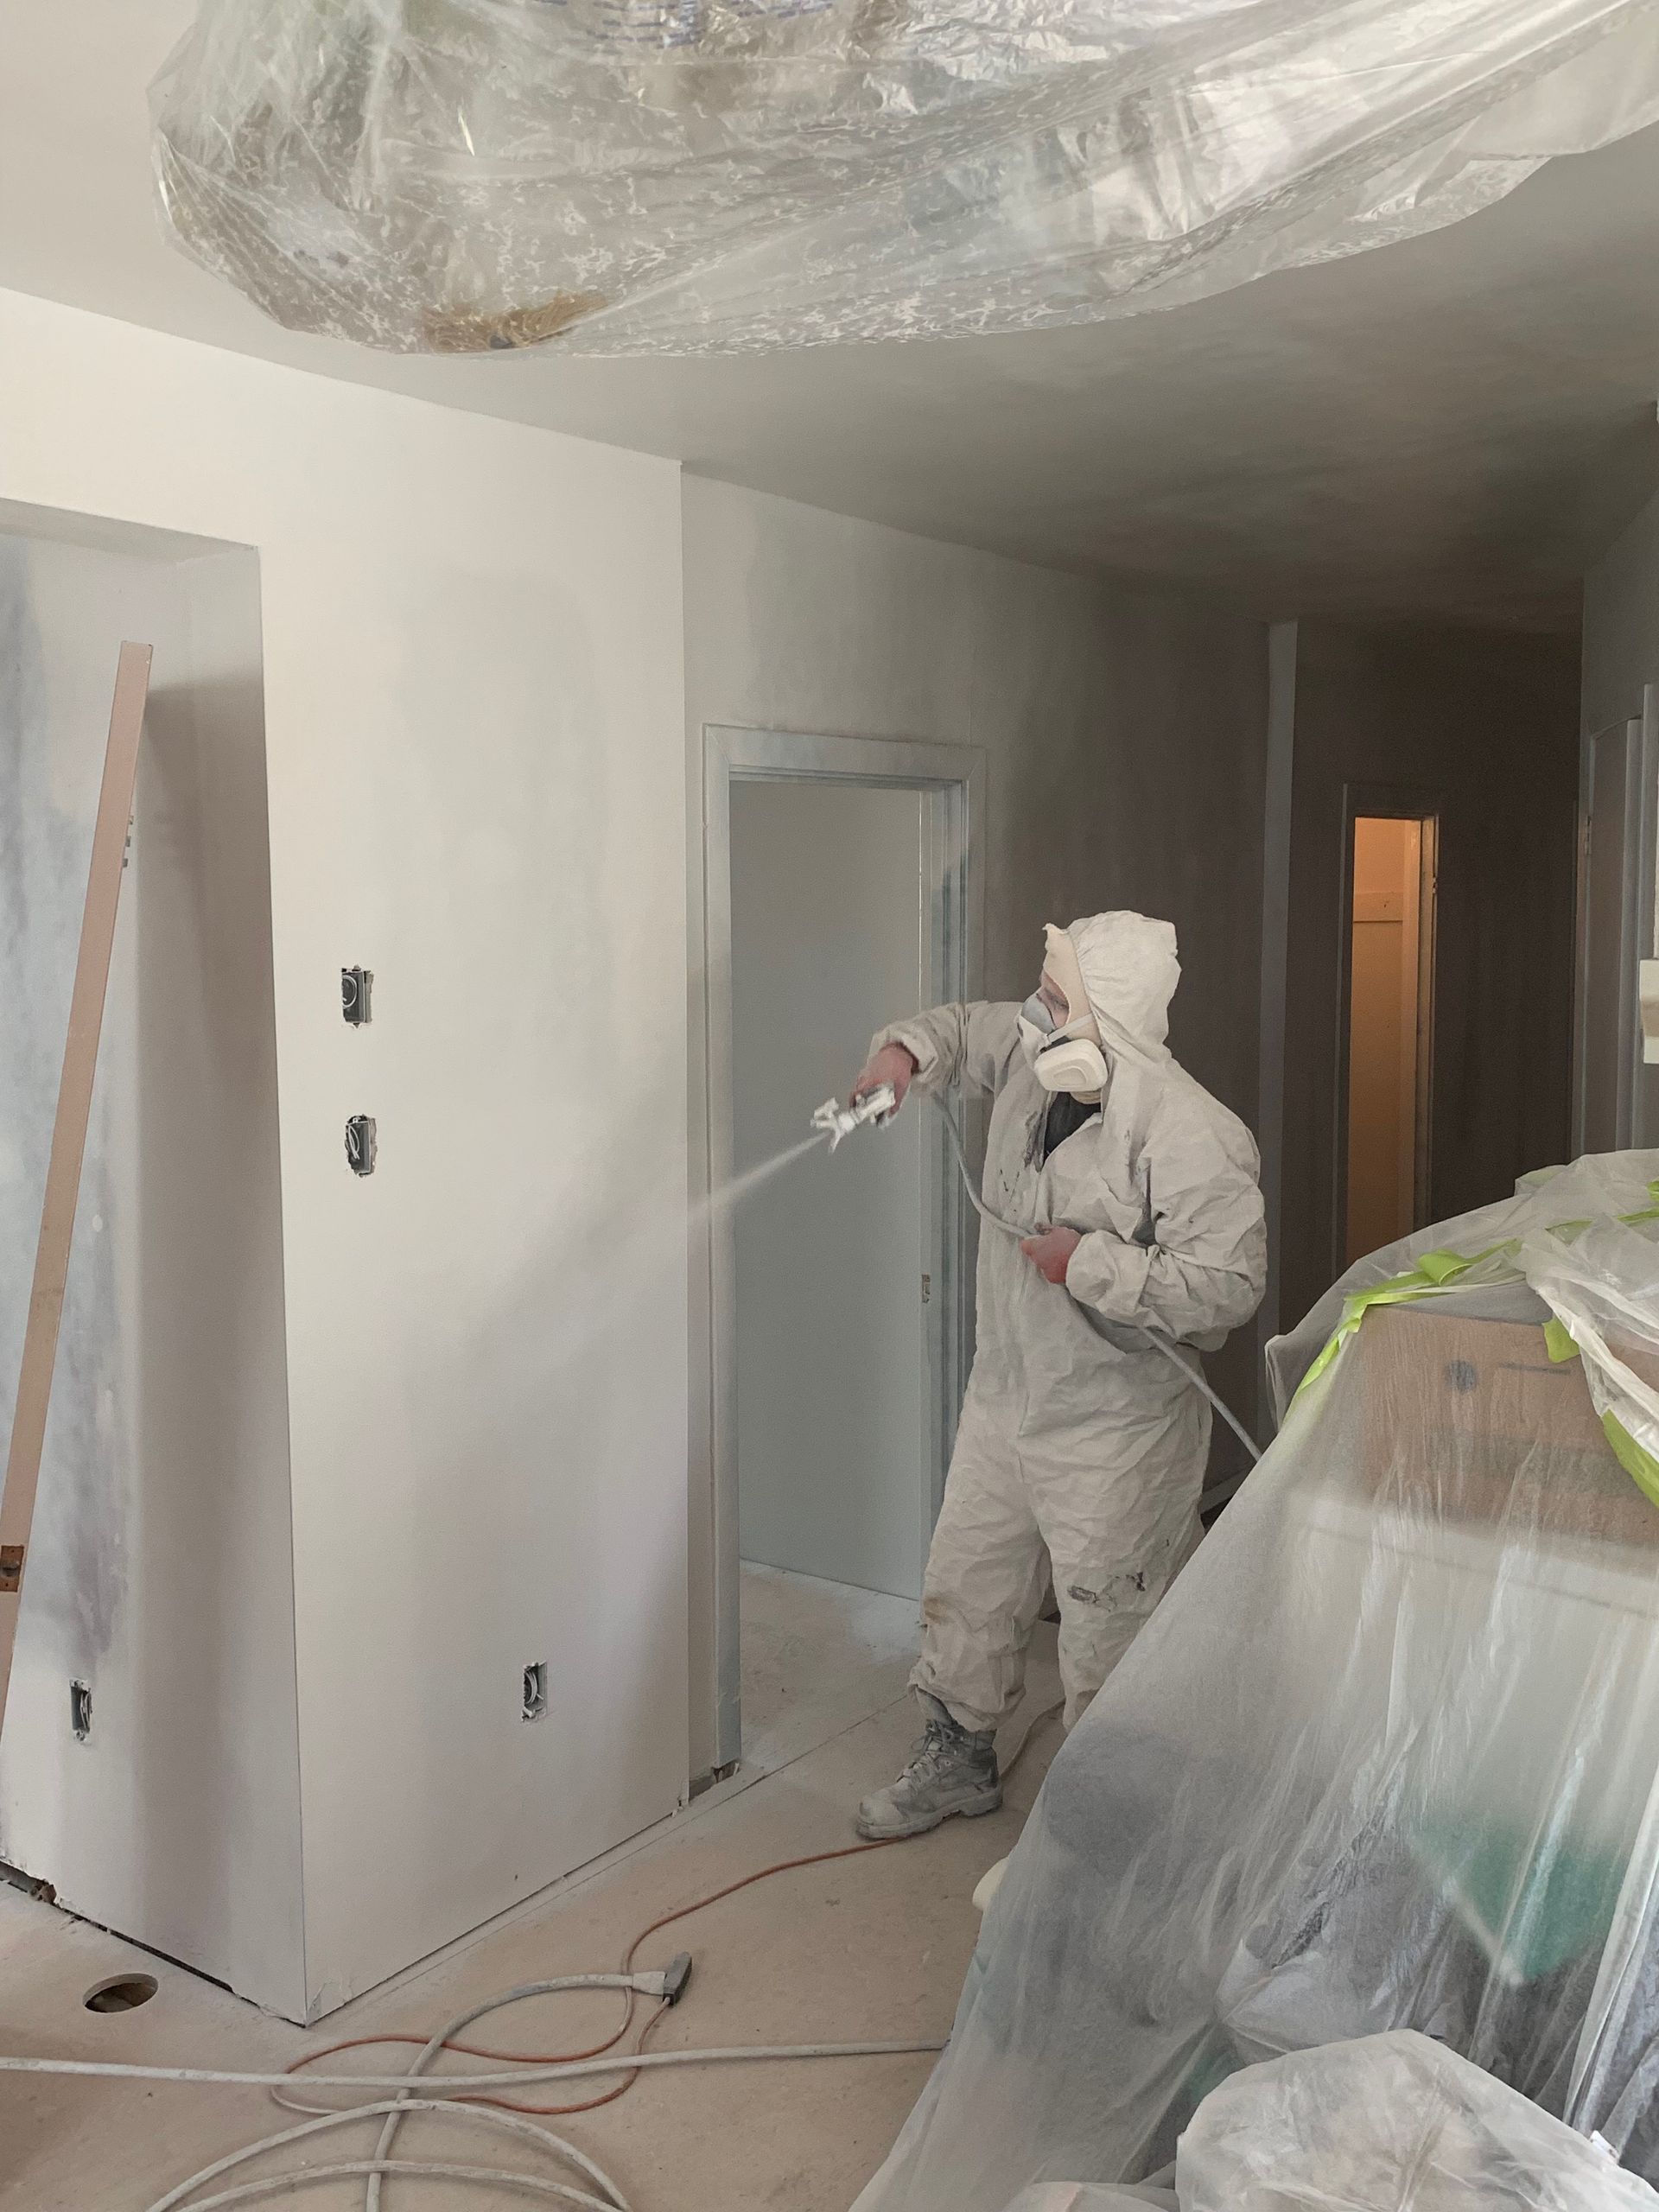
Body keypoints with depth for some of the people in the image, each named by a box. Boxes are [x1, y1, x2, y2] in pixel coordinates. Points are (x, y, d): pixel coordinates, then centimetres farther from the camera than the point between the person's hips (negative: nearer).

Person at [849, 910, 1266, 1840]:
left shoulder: (1191, 1135, -26)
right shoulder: (1035, 1061, -2)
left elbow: (1228, 1286, -29)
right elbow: (963, 1029, 19)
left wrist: (1090, 1263, -26)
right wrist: (904, 1052, -3)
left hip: (1116, 1428, -8)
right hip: (1006, 1397, 8)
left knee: (1108, 1630, 5)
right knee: (966, 1589, 21)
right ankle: (959, 1760, 41)